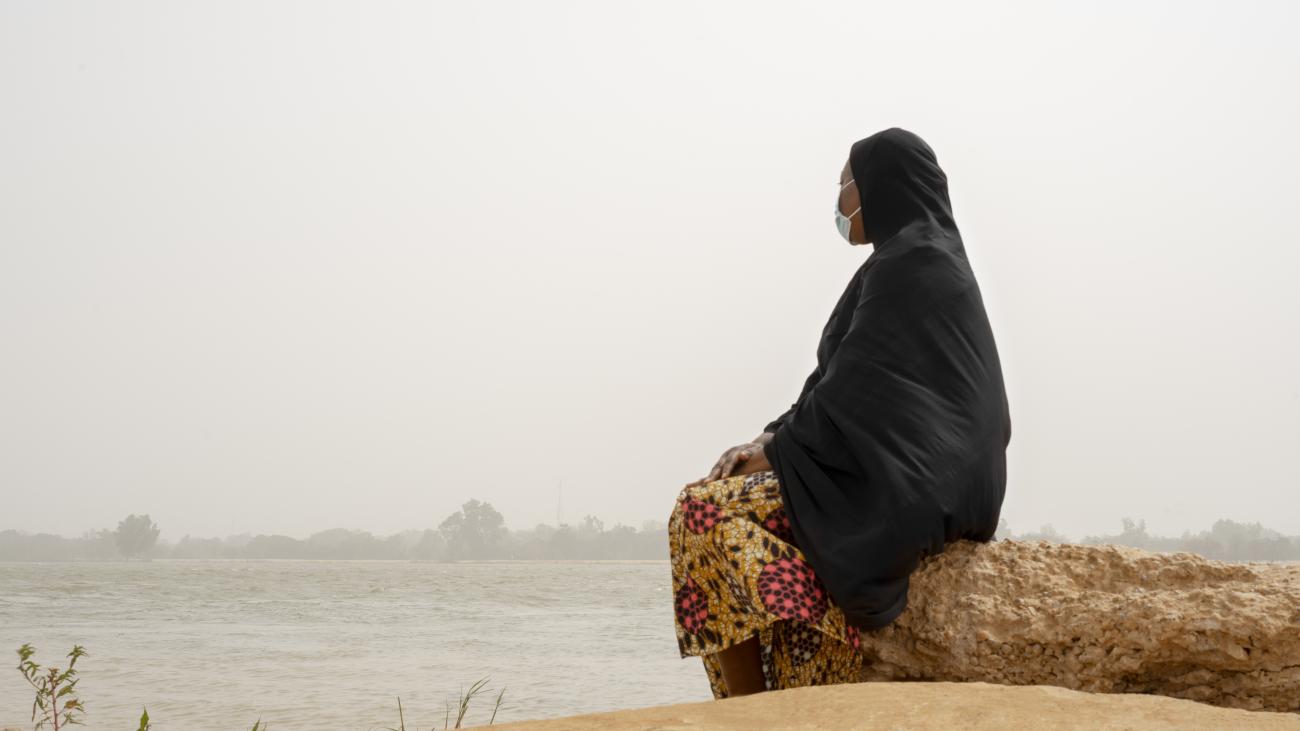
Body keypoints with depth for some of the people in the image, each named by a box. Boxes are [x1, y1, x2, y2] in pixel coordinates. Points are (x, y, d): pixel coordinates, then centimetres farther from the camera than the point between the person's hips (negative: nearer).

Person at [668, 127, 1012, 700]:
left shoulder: (907, 266, -11)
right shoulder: (922, 261, 20)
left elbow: (856, 386, -17)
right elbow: (851, 384, 19)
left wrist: (776, 445, -7)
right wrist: (774, 439, 8)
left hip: (905, 488, -10)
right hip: (910, 480, 10)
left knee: (709, 509, -14)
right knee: (739, 488, 13)